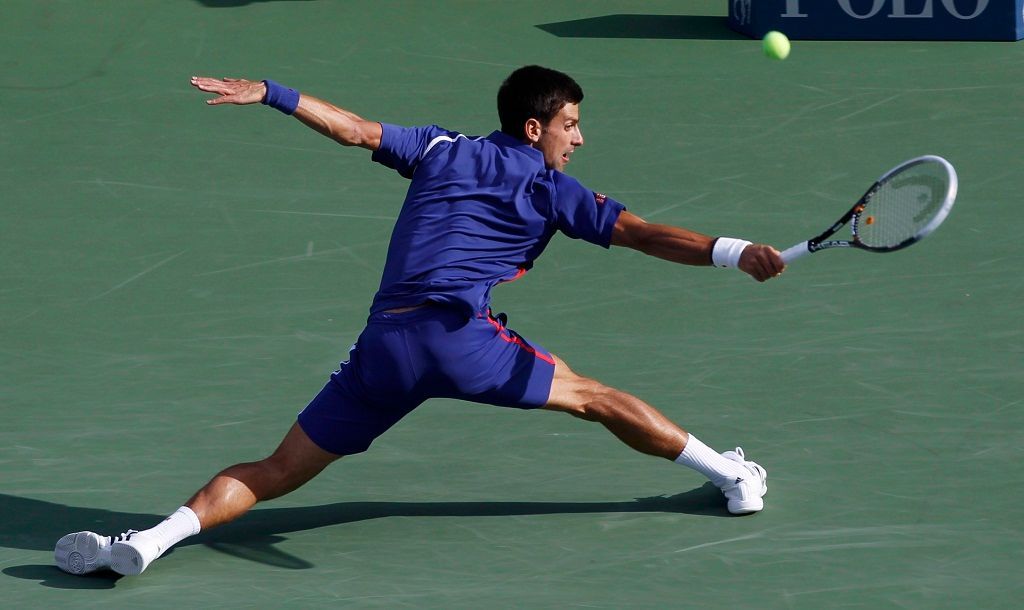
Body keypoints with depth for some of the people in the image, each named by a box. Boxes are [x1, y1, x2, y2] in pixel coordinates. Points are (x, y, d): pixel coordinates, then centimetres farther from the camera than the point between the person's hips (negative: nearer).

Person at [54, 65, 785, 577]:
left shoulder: (442, 151, 23)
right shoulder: (550, 190, 11)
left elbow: (354, 128, 19)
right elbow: (642, 234, 1)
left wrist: (267, 93, 25)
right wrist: (735, 252, -5)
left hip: (382, 345, 3)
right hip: (460, 331, -3)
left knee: (280, 471, 4)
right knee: (595, 398, 16)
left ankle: (153, 538, -14)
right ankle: (733, 475, 21)